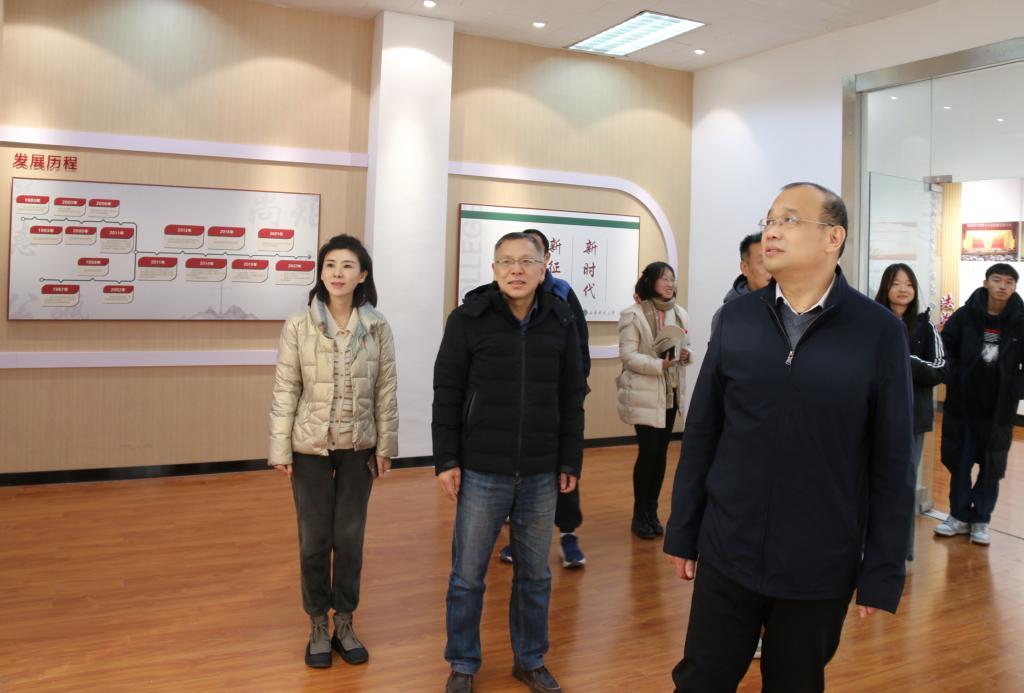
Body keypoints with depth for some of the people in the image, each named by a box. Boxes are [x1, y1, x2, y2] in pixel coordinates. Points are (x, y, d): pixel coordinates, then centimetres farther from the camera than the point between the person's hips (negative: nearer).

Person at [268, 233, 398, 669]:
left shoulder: (378, 328, -4)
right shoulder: (298, 326, -8)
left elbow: (386, 390, 0)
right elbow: (284, 390, -6)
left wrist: (385, 446, 0)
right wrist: (280, 449, -6)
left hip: (359, 448, 1)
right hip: (310, 447, -1)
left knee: (350, 538, 11)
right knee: (314, 540, 8)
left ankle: (344, 623, 28)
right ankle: (318, 626, 26)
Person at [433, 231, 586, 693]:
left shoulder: (561, 322, 1)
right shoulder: (468, 319, -5)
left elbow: (571, 399, 6)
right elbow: (447, 395, -4)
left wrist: (571, 461, 4)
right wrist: (446, 461, -6)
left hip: (541, 475, 2)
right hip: (481, 472, -2)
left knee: (535, 575, 14)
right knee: (467, 576, 9)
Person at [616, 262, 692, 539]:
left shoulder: (680, 314, 9)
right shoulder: (633, 314, -9)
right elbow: (628, 356, -14)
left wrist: (684, 356, -6)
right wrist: (659, 365, -25)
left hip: (670, 393, 6)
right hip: (644, 394, -6)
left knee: (661, 453, 10)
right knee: (648, 452, -4)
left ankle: (652, 512, 22)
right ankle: (640, 515, 11)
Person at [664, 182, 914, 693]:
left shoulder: (879, 330, -8)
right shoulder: (736, 317, -1)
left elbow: (892, 462, -5)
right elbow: (701, 432, 3)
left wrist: (883, 573, -4)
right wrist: (682, 532, 4)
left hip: (821, 567, -1)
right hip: (727, 553, 2)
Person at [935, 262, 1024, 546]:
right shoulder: (965, 316, -5)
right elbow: (943, 349, 2)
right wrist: (954, 380, -6)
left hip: (999, 409, 0)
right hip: (962, 405, 0)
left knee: (992, 466, 8)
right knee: (959, 462, 8)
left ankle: (981, 519, 21)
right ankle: (959, 515, 21)